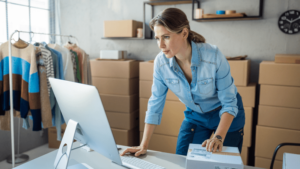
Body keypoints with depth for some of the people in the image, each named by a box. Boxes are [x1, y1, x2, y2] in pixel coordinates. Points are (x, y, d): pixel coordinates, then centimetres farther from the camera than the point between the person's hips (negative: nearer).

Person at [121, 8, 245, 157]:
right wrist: (144, 146, -15)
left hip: (225, 114, -2)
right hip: (194, 115, 3)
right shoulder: (161, 62, -20)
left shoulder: (213, 56, -30)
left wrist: (218, 137, -35)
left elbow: (229, 103, -22)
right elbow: (155, 104, -13)